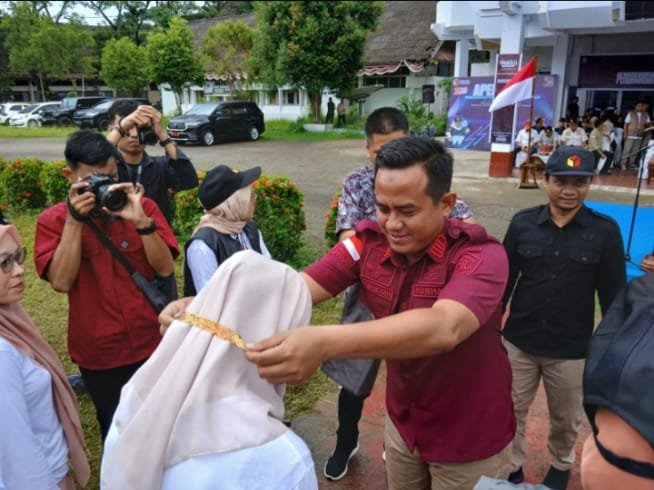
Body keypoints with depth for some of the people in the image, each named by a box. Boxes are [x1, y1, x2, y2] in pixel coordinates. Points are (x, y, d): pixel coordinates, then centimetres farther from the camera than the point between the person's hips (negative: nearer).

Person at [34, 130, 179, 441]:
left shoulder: (143, 206, -5)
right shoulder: (53, 220, -7)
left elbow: (165, 268, -14)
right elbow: (61, 282, -19)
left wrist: (141, 220, -27)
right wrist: (74, 220, -25)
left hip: (152, 341, 1)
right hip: (99, 351, -1)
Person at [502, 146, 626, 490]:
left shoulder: (605, 231, -9)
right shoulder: (523, 223, -7)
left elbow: (613, 294, -3)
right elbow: (503, 280, 0)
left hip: (572, 348, 0)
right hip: (518, 341, 1)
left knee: (566, 419, 21)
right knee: (511, 411, 15)